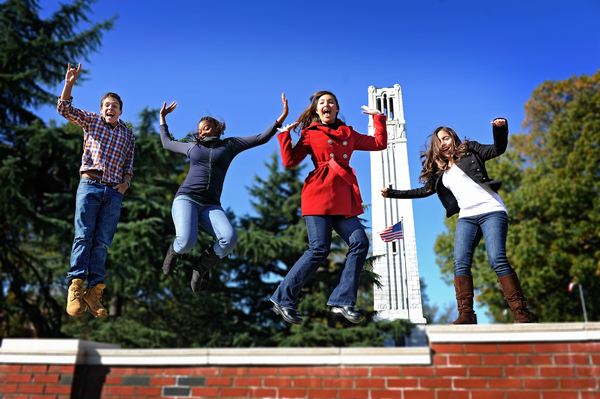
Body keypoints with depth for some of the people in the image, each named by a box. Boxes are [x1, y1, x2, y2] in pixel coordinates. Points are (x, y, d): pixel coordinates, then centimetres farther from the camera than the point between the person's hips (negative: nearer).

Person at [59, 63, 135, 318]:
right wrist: (69, 83, -6)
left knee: (102, 242, -3)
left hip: (114, 192, 2)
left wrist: (126, 182, 3)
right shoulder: (92, 121, 14)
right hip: (89, 185, -2)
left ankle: (94, 291, -3)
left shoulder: (128, 136, 18)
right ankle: (75, 288, -14)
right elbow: (64, 109, 5)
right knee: (83, 236, -12)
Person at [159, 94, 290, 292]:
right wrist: (162, 118, 43)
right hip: (186, 199, 0)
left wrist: (282, 117, 6)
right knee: (187, 241, -29)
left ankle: (200, 269, -1)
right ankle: (174, 250, 12)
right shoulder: (193, 147, 21)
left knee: (230, 238, -29)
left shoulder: (229, 145, 17)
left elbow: (261, 138, 13)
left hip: (211, 206, 0)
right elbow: (167, 143, 39)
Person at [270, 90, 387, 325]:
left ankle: (342, 301, -4)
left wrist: (378, 117, 25)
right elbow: (290, 162, -1)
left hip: (343, 198, 5)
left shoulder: (348, 134, 22)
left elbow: (380, 143, 26)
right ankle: (283, 300, -1)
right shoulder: (310, 134, 10)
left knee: (360, 243, -10)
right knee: (319, 249, -13)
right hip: (320, 193, -5)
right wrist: (285, 134, 0)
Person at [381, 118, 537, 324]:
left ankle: (522, 313, -14)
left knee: (497, 260, -19)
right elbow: (424, 191, 28)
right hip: (466, 217, 5)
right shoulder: (439, 172, 23)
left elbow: (498, 149, 2)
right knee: (460, 263, -14)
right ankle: (466, 316, -15)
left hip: (491, 211, -4)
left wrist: (500, 129, -17)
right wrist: (392, 193, 26)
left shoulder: (469, 151, 13)